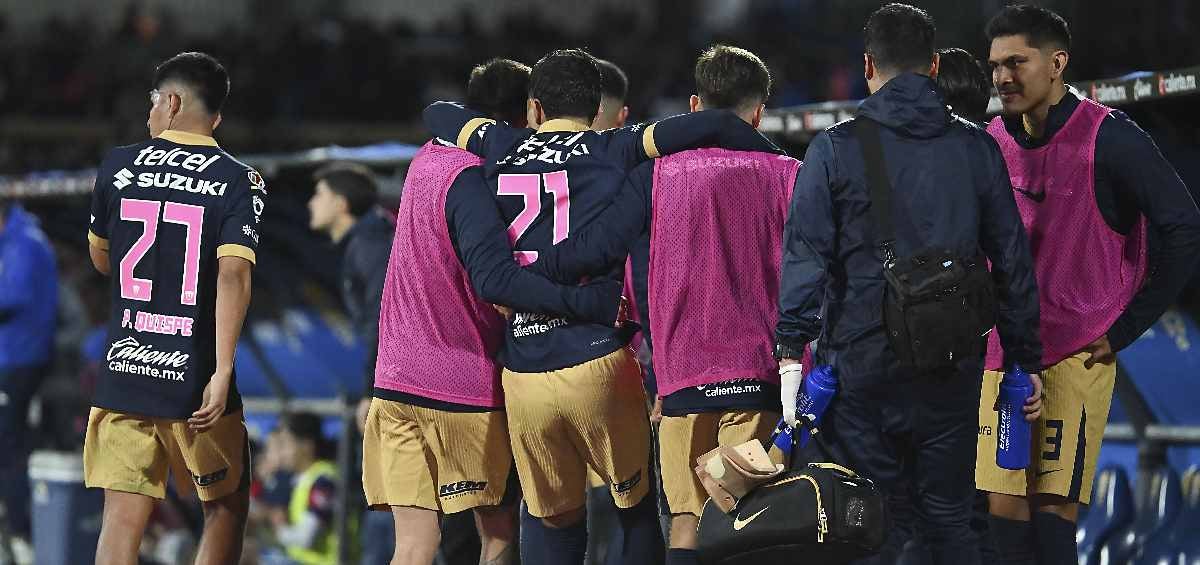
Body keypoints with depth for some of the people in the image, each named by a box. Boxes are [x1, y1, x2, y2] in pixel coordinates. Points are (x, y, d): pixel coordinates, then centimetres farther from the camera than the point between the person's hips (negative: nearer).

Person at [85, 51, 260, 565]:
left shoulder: (118, 166, 4)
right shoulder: (239, 181, -4)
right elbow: (233, 275, -16)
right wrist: (222, 375, -19)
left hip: (122, 370, 2)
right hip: (193, 378, -2)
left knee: (122, 519, 0)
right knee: (227, 507, 16)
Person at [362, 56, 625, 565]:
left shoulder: (429, 158, 10)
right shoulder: (472, 179, -16)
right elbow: (495, 278, -27)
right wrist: (594, 302, -30)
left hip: (397, 381, 7)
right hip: (466, 389, -6)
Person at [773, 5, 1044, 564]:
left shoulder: (834, 149, -1)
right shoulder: (976, 148, 6)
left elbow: (805, 255, -8)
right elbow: (1013, 261, 9)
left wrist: (791, 348, -8)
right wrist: (1025, 360, 15)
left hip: (862, 361, -2)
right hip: (953, 369, 2)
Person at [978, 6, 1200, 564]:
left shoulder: (1108, 138, -9)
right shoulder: (993, 142, 8)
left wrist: (1124, 329, -8)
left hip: (1078, 354, -5)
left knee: (1053, 507, -11)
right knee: (1005, 506, 1)